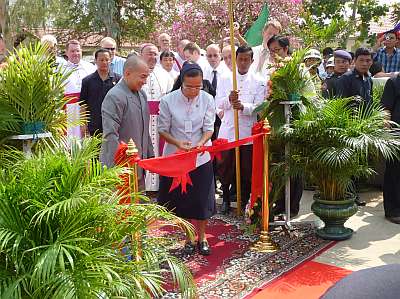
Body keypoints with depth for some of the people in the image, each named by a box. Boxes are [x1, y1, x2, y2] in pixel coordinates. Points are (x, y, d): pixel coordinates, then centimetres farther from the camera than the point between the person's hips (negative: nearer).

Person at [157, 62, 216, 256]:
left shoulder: (207, 99, -8)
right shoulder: (168, 101, -11)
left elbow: (209, 128, -5)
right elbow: (163, 129, -6)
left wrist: (201, 143, -25)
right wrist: (178, 143, -23)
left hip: (201, 157, 1)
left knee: (202, 199, 7)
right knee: (182, 199, 10)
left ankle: (202, 237, 28)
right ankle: (189, 237, 29)